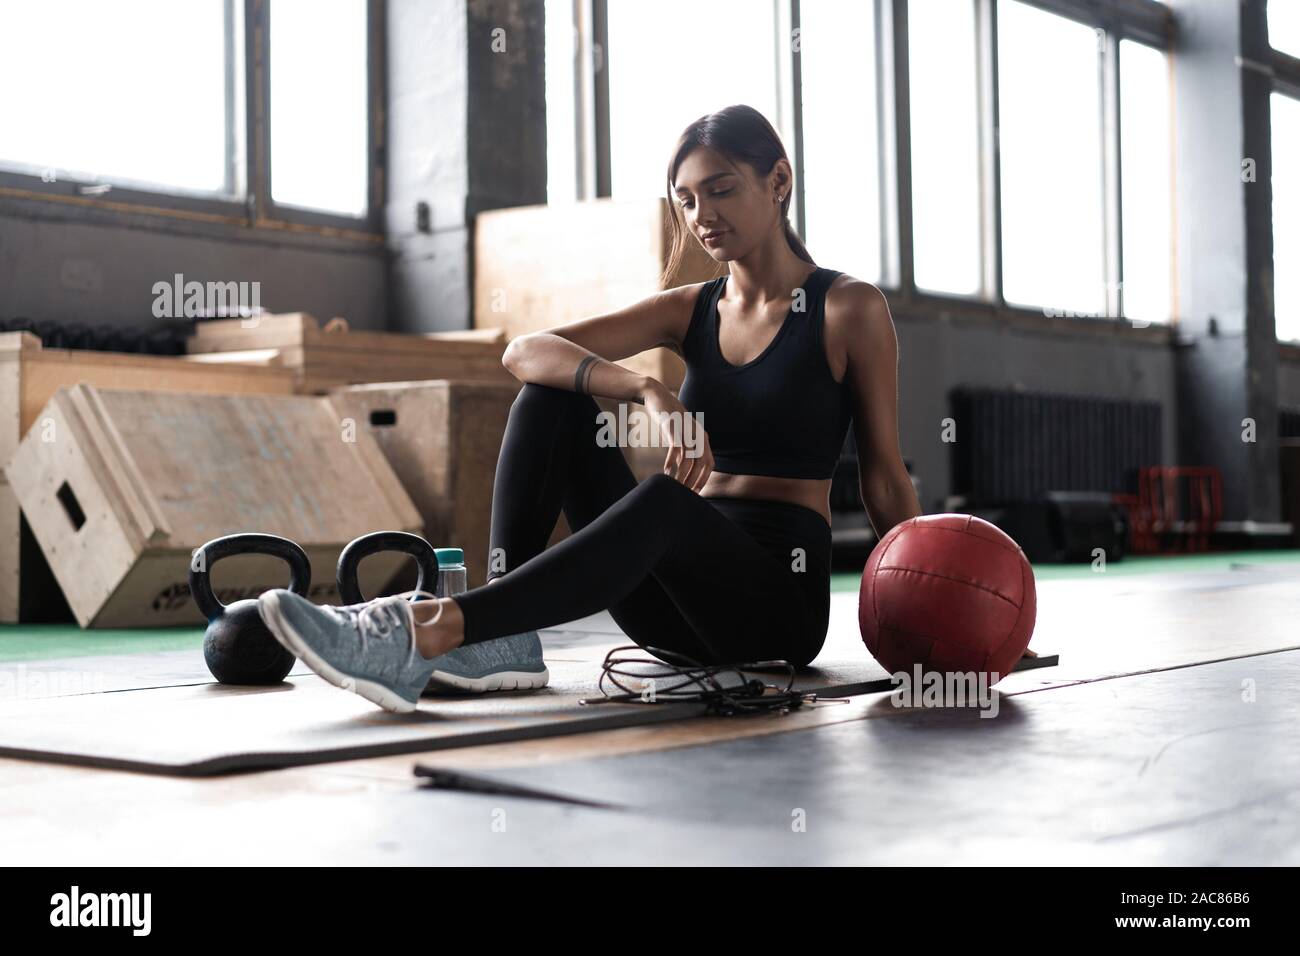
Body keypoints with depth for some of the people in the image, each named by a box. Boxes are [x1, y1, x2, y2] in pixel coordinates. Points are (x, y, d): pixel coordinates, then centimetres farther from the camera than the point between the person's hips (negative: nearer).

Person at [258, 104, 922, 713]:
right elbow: (524, 352, -5)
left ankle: (433, 631, -49)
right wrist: (647, 392, -23)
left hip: (780, 601, -5)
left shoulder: (849, 308, 0)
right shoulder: (689, 311, 11)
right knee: (552, 391, -12)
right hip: (676, 597, 5)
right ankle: (504, 638, -26)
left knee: (667, 503, -38)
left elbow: (885, 483, 0)